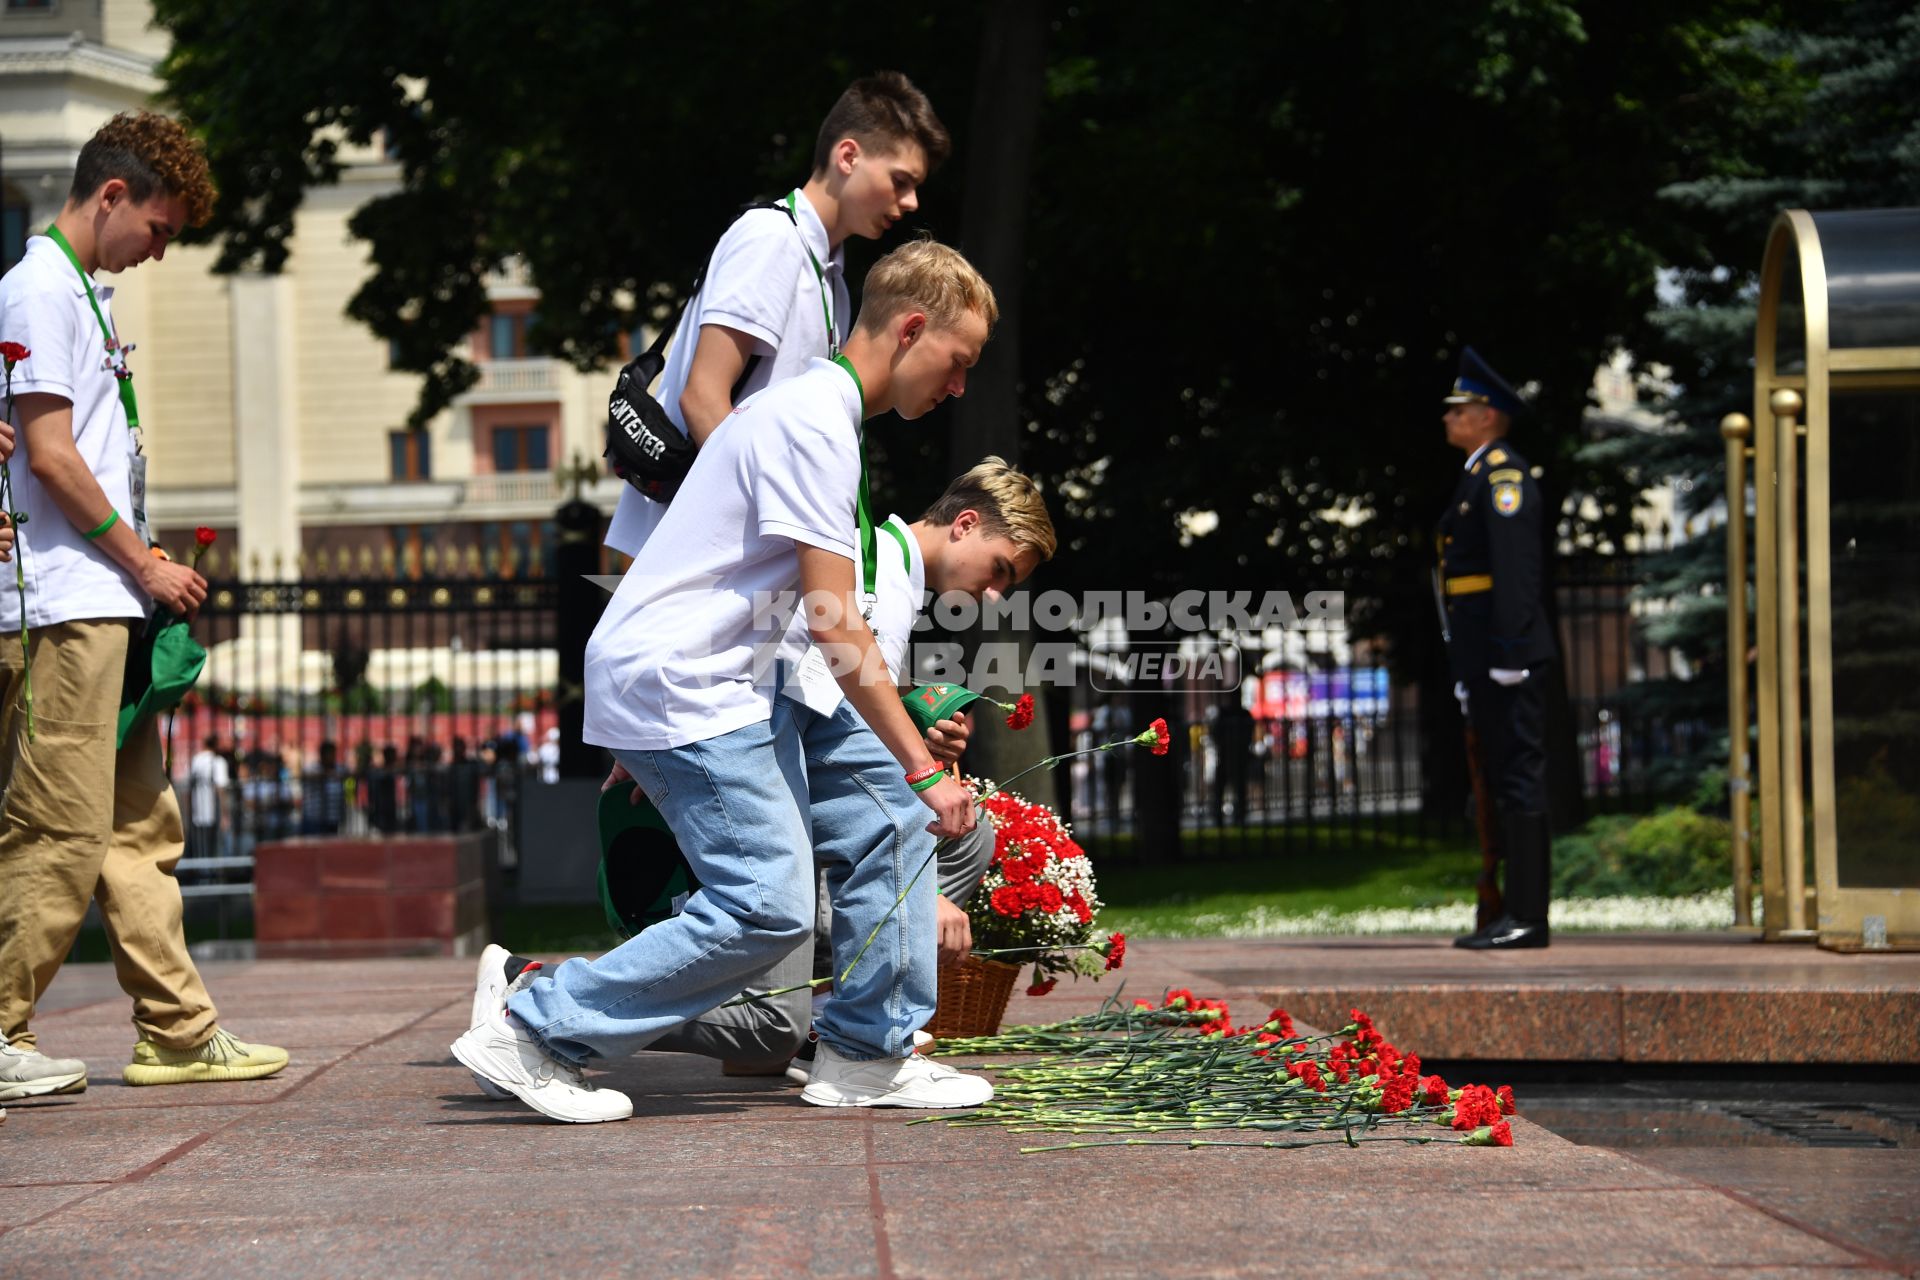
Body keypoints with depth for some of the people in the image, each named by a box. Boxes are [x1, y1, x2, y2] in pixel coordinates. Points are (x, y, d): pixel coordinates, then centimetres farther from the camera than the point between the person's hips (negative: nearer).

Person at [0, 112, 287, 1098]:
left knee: (139, 825, 10)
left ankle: (179, 1031, 13)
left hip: (107, 604, 10)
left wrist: (144, 572, 14)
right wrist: (145, 565, -8)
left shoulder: (83, 291, 20)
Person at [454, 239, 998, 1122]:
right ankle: (530, 1032, -7)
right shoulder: (812, 423, -15)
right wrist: (925, 768, -17)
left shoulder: (821, 413, 18)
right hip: (680, 685, -10)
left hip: (738, 680, 10)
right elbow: (833, 626, -20)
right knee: (767, 908, -14)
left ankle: (865, 1055, 11)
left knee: (887, 813, 6)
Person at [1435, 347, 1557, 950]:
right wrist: (1468, 670, 20)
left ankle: (1527, 917, -9)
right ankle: (1515, 915, 14)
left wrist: (1509, 653, -23)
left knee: (1519, 778, -9)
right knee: (1504, 782, 11)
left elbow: (1515, 565, -18)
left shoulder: (1503, 473, -9)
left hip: (1507, 655, -10)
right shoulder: (1476, 478, 21)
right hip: (1482, 660, 10)